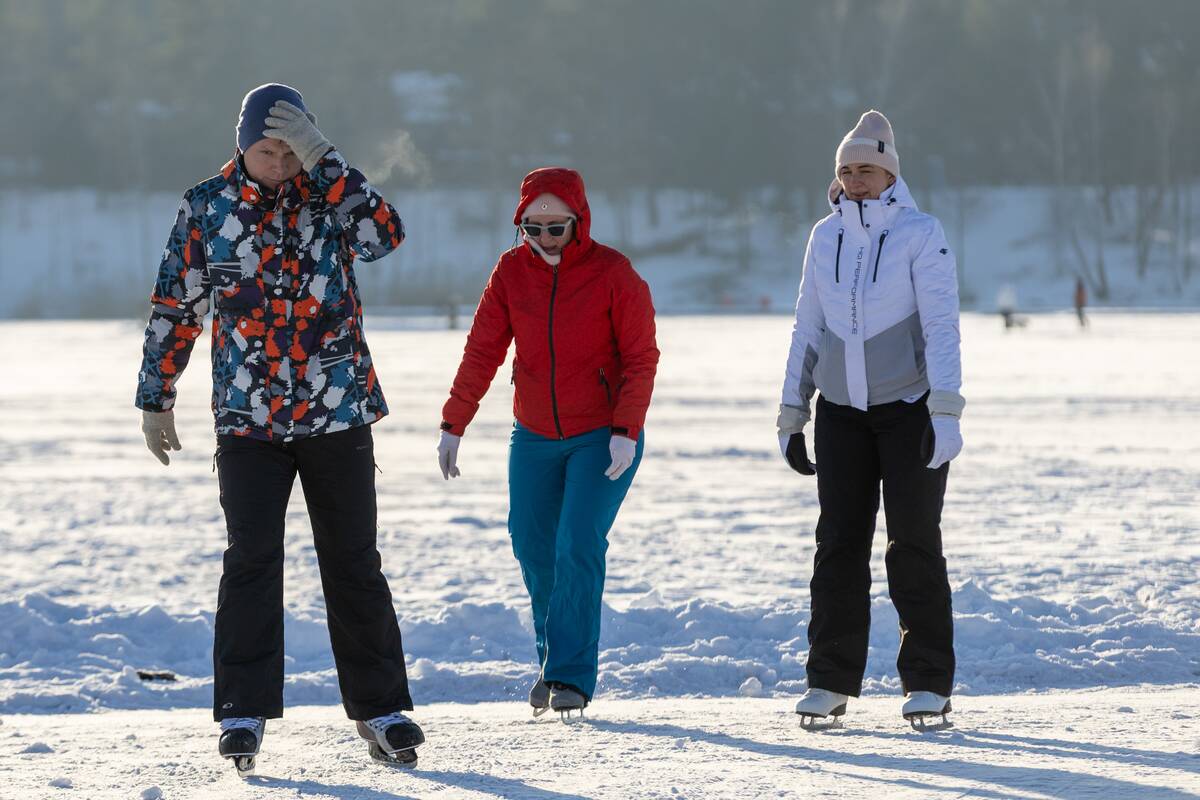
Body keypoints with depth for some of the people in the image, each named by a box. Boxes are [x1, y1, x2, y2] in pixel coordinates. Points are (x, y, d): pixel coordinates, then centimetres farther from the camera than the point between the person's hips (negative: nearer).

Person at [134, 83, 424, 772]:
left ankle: (382, 708, 13)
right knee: (251, 562, -7)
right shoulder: (207, 208, 1)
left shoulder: (333, 192, 0)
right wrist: (156, 399, 8)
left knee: (355, 565, 6)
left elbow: (385, 236, -21)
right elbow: (175, 309, 8)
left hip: (339, 415, 0)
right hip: (248, 422, 0)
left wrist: (321, 160, -26)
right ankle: (244, 712, -2)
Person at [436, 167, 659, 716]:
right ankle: (555, 657, 23)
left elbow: (641, 358, -9)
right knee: (533, 547, 5)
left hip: (603, 438, -4)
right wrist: (453, 425, -5)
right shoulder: (511, 271, -2)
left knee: (578, 547, -14)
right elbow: (482, 351, -1)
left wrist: (626, 431, -18)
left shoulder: (612, 274, -11)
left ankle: (570, 675, -9)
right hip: (534, 439, 4)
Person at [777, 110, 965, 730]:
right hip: (842, 413, 4)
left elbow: (941, 326, -13)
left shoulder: (921, 235, -7)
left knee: (914, 544, -3)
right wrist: (792, 417, 12)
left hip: (910, 410, -4)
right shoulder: (826, 238, 8)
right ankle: (830, 682, 5)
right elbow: (808, 331, 14)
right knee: (839, 544, 1)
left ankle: (928, 684, 2)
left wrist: (946, 413, -21)